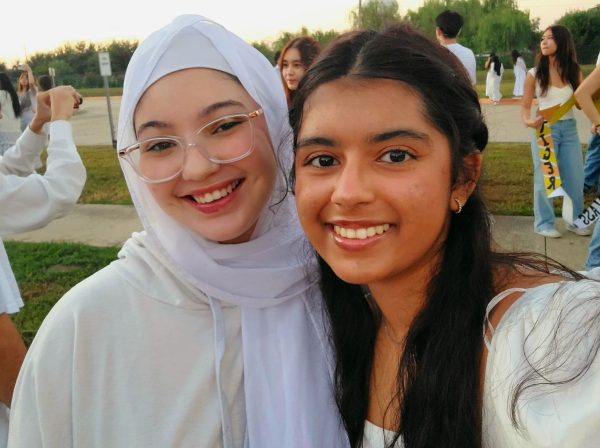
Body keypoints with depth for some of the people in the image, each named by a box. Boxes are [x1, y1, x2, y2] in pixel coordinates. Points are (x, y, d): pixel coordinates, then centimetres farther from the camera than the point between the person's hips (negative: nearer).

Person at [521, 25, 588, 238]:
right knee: (545, 178, 3)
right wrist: (528, 120, -22)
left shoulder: (573, 71, 4)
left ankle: (575, 221, 25)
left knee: (575, 177, 9)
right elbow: (525, 106, -2)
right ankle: (544, 223, 16)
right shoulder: (535, 74, -4)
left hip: (569, 128, 3)